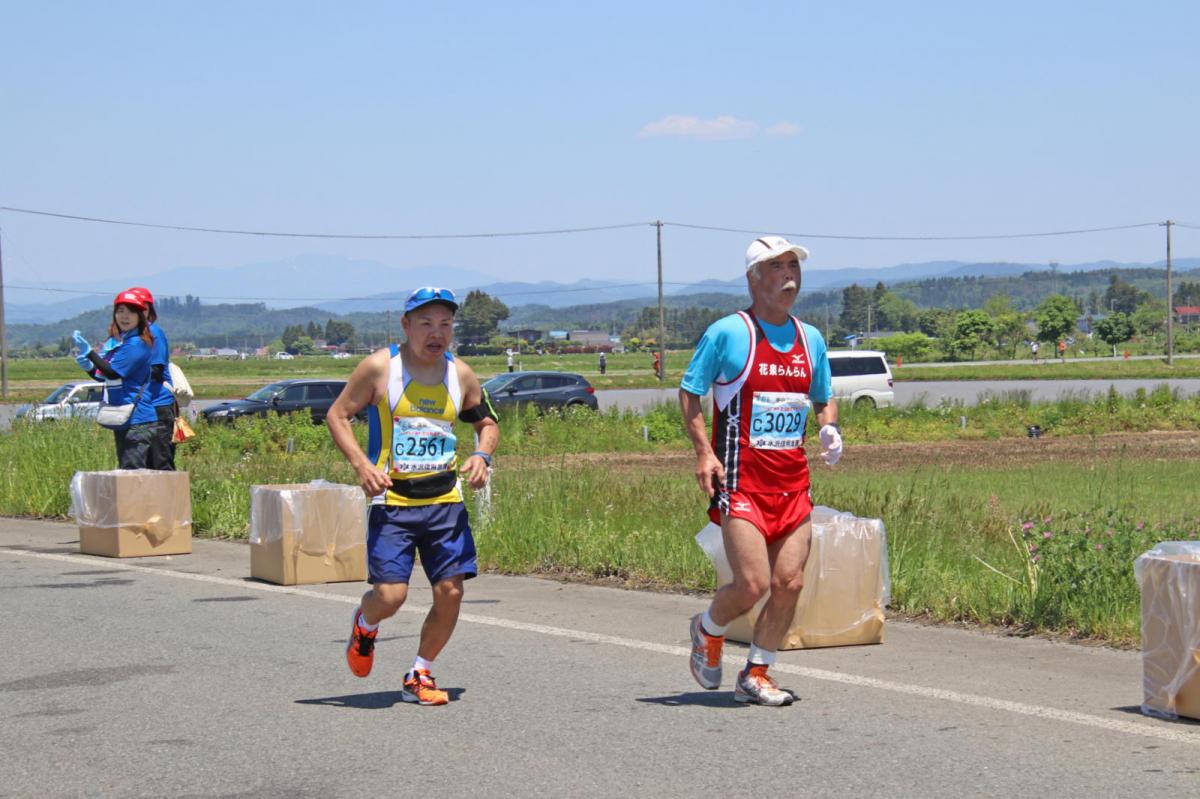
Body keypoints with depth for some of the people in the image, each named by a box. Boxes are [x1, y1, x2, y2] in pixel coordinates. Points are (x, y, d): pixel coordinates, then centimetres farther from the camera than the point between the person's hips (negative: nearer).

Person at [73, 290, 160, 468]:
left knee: (132, 473, -14)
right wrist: (89, 367, 2)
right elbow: (105, 377, 21)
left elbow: (113, 373, -19)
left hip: (137, 421, -10)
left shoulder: (137, 343, -12)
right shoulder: (115, 342, 16)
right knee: (125, 471, 14)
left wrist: (89, 352, -20)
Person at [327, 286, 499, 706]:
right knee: (390, 595, -12)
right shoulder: (379, 368, -7)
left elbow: (488, 423, 19)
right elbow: (337, 415, -1)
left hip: (445, 501, 4)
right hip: (392, 502, -4)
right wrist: (361, 464, -15)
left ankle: (420, 675, 17)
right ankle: (365, 625, 26)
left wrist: (482, 456, -2)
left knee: (451, 592, -3)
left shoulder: (461, 375, 5)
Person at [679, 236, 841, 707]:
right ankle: (708, 631, 21)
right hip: (740, 479, -5)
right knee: (752, 584, -12)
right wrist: (704, 452, -11)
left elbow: (824, 399, 24)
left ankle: (756, 675, 17)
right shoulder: (727, 333, -5)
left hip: (792, 480, 6)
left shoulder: (811, 339, 12)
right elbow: (689, 392, 0)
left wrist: (829, 428, 2)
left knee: (790, 583, -1)